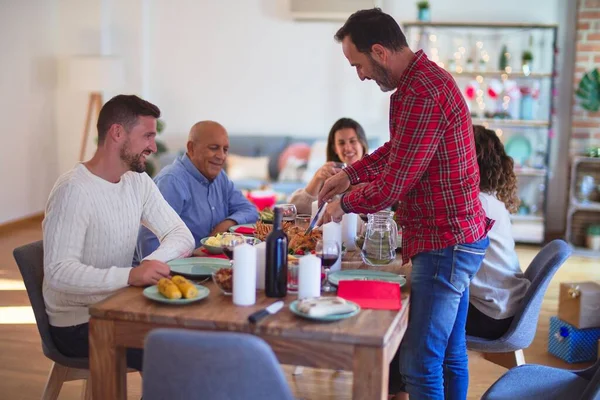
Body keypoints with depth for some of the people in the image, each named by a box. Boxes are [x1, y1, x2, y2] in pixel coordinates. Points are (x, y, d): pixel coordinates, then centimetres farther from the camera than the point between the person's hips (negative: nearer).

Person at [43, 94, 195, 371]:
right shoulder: (74, 190, -21)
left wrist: (151, 262, -22)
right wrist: (130, 275, -41)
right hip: (76, 324, -7)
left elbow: (182, 235, 0)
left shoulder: (138, 182, 4)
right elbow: (58, 272, -29)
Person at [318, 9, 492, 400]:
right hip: (456, 238, 10)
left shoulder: (422, 94, -23)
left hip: (445, 244, -10)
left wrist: (345, 203, -3)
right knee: (450, 354, 18)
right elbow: (397, 149, 26)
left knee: (420, 364, -2)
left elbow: (390, 187, -21)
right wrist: (350, 173, 15)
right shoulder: (422, 79, 10)